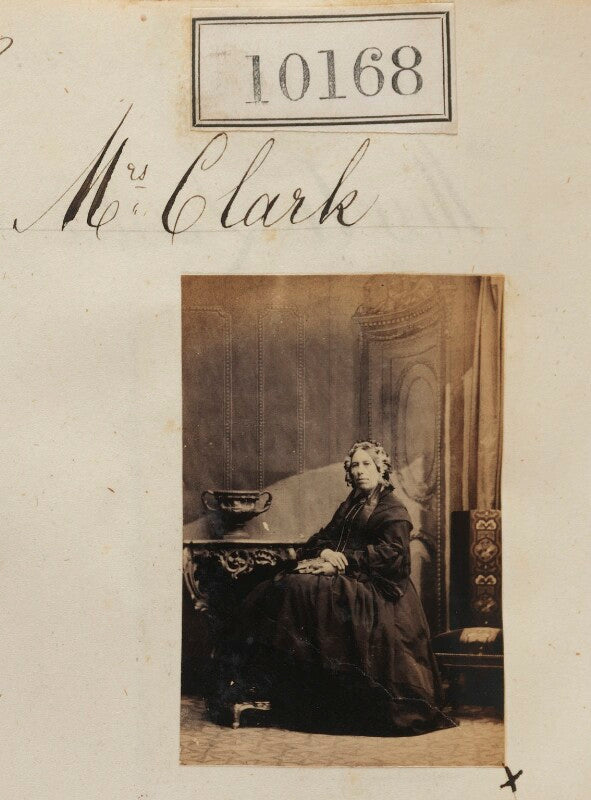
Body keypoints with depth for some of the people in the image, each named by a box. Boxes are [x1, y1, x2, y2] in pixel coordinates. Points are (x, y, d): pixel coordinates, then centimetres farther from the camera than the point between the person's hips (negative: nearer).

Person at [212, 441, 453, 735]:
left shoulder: (393, 510, 1)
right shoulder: (350, 506, 24)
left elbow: (391, 553, -13)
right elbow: (322, 538, 17)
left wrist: (342, 561, -18)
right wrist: (323, 553, -8)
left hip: (376, 587, -7)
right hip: (345, 578, 8)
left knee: (302, 591, -30)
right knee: (276, 589, -15)